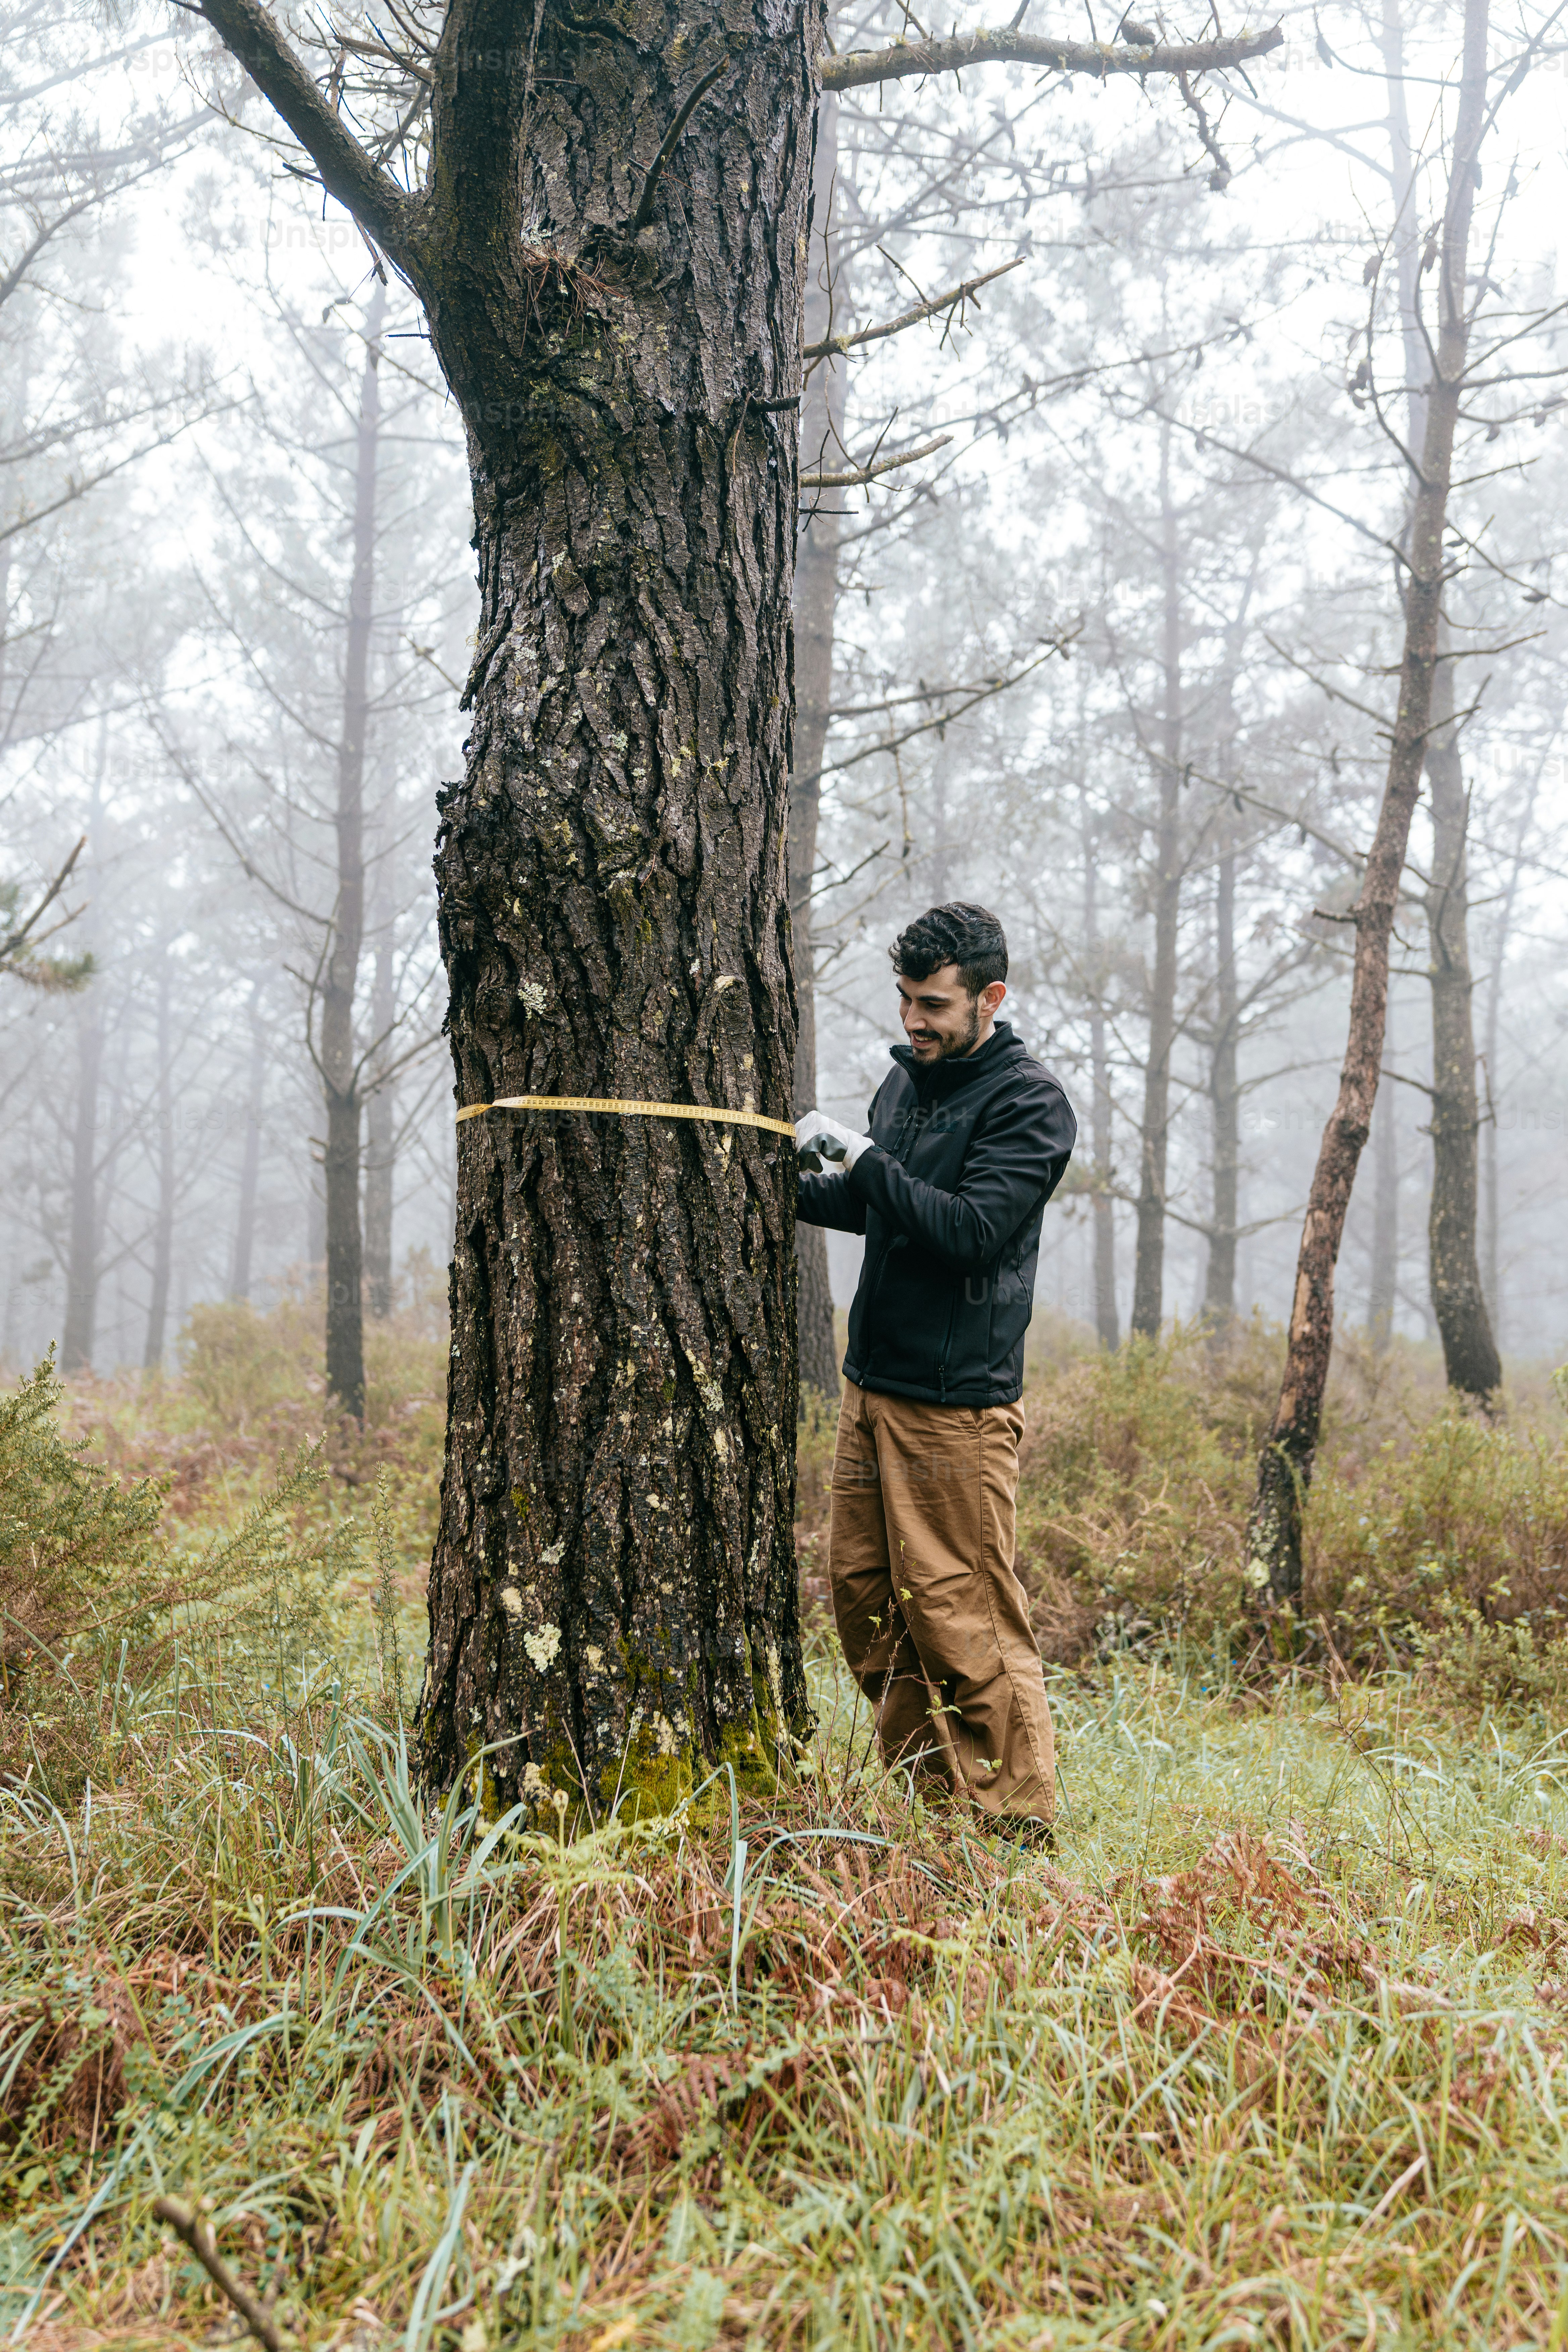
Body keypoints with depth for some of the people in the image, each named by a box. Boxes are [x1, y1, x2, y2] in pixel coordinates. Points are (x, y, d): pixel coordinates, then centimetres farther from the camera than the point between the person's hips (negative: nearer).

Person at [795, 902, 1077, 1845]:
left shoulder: (1030, 1103, -10)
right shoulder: (907, 1078, 14)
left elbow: (971, 1230, -22)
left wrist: (860, 1155, -21)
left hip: (958, 1403, -8)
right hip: (873, 1384, 8)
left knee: (962, 1614, -7)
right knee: (863, 1592, 11)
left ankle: (1019, 1825, 6)